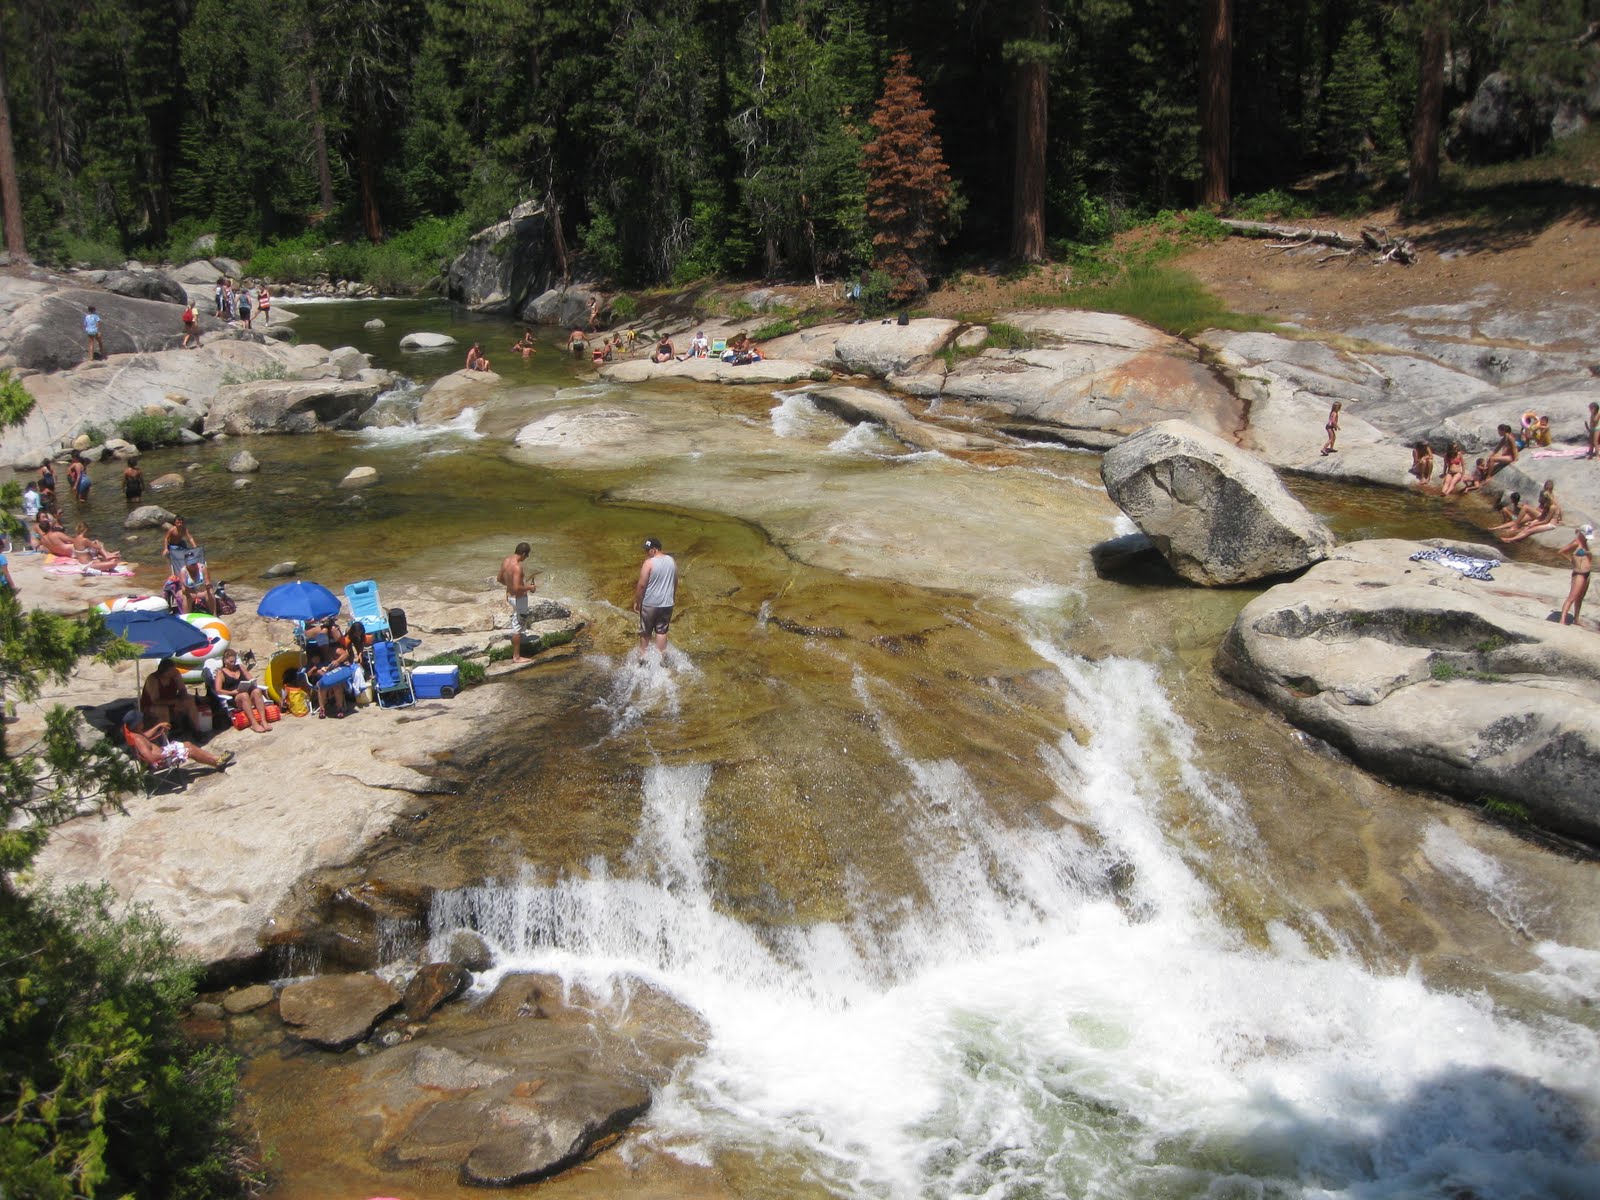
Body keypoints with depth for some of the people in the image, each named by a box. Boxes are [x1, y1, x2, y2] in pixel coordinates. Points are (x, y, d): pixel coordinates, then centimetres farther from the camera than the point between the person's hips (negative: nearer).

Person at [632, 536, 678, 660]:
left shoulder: (649, 563, -17)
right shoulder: (672, 561, 1)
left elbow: (641, 585, -16)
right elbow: (675, 582, 12)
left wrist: (636, 602, -4)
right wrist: (673, 598, 24)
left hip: (650, 604, -4)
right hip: (667, 603, 4)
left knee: (645, 631, 12)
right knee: (661, 631, 11)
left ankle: (642, 656, 24)